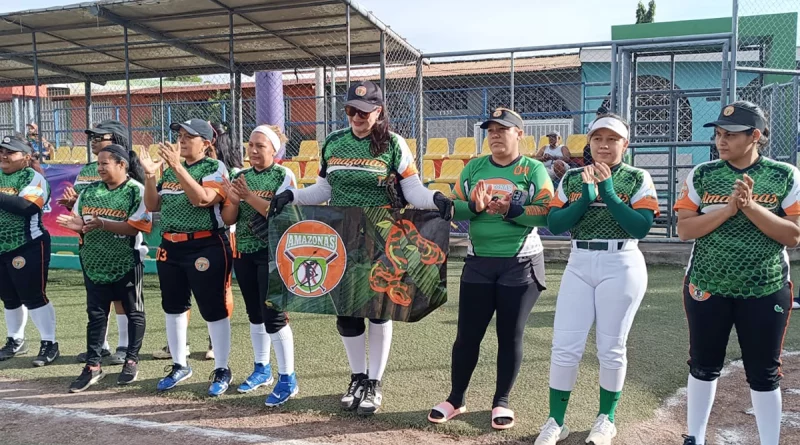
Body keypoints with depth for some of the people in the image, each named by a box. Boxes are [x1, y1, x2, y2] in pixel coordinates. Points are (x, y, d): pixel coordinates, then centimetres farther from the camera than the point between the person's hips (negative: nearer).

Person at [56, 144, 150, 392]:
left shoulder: (137, 190, -10)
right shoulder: (90, 190, 7)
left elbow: (136, 226, -19)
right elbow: (78, 219, 11)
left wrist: (102, 224, -27)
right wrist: (77, 225, -12)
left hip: (126, 263, -5)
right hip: (95, 263, 5)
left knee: (133, 312, 8)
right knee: (96, 314, 8)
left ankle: (132, 361, 22)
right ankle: (93, 366, 16)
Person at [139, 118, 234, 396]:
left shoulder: (215, 168, -8)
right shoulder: (170, 169, 12)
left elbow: (202, 199, -25)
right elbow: (152, 206, 12)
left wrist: (177, 167, -27)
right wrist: (150, 175, -2)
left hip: (206, 248, -7)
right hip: (170, 247, 8)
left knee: (213, 310, 0)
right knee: (173, 307, 15)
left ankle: (221, 370, 15)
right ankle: (180, 366, 32)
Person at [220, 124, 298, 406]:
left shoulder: (284, 176, -6)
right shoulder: (240, 176, 10)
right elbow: (228, 220, 7)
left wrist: (249, 196, -23)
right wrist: (233, 201, -12)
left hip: (273, 252, -6)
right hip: (243, 252, 6)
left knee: (273, 314, -8)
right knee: (255, 313, 13)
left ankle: (288, 379, 2)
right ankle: (262, 369, 29)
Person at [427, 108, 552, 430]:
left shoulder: (534, 170, -3)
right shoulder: (474, 167, 8)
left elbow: (548, 214, -12)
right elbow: (453, 207, 3)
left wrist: (511, 210, -24)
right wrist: (474, 207, -17)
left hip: (521, 265, -3)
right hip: (478, 263, 3)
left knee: (510, 335, 7)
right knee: (467, 333, 8)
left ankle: (501, 401, 23)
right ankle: (456, 399, 22)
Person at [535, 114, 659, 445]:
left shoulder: (638, 178, 0)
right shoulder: (573, 178, 8)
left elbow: (641, 227, -13)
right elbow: (554, 224, -2)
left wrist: (609, 193, -18)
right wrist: (586, 198, -14)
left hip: (621, 266, -2)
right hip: (579, 265, 3)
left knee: (611, 348, 7)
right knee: (564, 346, 1)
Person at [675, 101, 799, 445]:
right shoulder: (702, 175, -1)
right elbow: (684, 229, -7)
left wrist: (750, 206, -20)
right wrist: (728, 208, -19)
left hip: (765, 291, -1)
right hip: (706, 287, 1)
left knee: (764, 374, 10)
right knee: (703, 366, 13)